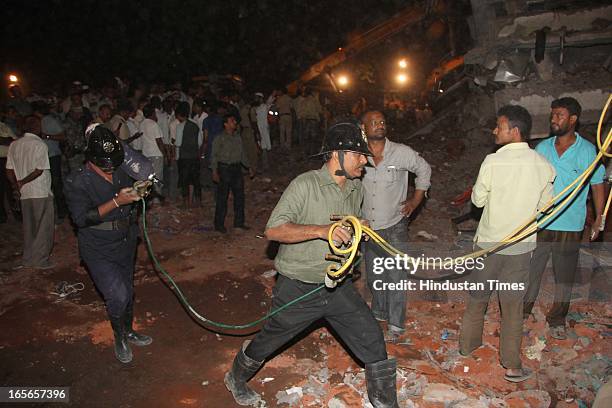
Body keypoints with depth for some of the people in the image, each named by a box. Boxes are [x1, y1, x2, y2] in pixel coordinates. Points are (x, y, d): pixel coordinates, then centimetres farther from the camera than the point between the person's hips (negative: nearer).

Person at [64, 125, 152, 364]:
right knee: (118, 295, -13)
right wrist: (116, 202, -30)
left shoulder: (121, 173, 0)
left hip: (125, 244, 6)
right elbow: (81, 218, -24)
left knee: (128, 291, 19)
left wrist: (140, 190, -3)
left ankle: (128, 332, 42)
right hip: (98, 251, -6)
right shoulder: (77, 181, -16)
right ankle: (119, 338, 15)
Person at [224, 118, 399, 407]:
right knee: (267, 343, 16)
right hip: (298, 288, -5)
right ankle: (236, 379, 46)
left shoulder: (356, 189, 5)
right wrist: (320, 230, -33)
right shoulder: (306, 185, -18)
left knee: (373, 343, 2)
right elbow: (273, 230, -24)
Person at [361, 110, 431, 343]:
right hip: (368, 227, 3)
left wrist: (416, 200, 1)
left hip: (395, 227, -3)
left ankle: (395, 325, 17)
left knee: (396, 277, 1)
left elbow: (424, 170, 6)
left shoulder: (402, 153, -12)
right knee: (374, 276, 18)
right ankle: (378, 314, 41)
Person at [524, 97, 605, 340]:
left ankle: (557, 320, 29)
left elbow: (597, 185, 2)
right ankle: (522, 310, 28)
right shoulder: (542, 147, 2)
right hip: (539, 223, 2)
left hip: (570, 226, -1)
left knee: (564, 275, 12)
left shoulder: (587, 150, -4)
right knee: (531, 270, 10)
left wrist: (599, 219, -1)